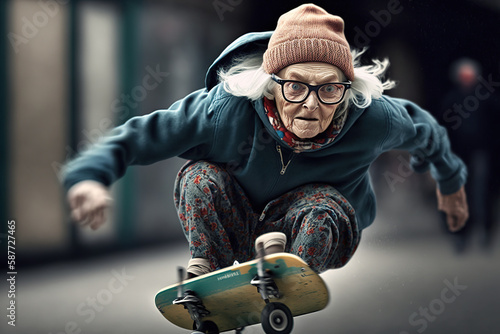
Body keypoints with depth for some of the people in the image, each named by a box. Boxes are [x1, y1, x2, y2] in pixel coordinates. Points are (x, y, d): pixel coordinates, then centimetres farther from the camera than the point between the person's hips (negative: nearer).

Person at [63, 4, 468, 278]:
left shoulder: (372, 119, -27)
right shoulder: (228, 110, -31)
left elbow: (423, 129, -1)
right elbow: (141, 135, -22)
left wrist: (450, 181, 20)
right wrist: (92, 174, -42)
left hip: (322, 233, -1)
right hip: (236, 228, 1)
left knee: (326, 207, -35)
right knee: (201, 178, -29)